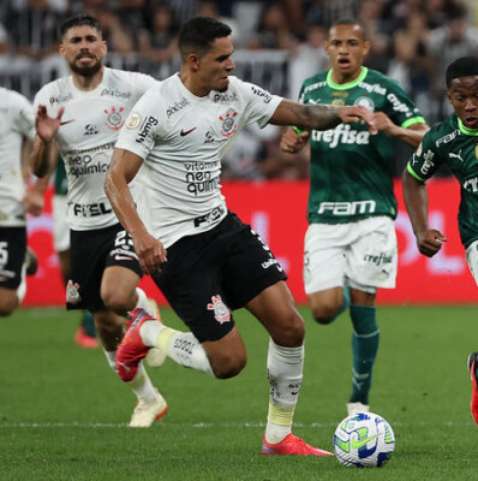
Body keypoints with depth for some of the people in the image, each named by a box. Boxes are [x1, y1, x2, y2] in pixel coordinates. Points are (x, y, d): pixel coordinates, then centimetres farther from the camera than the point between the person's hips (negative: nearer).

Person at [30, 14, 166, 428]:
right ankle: (148, 398, 29)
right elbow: (41, 169, 0)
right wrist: (44, 140, -22)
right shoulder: (50, 98, 1)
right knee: (105, 324, 9)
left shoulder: (133, 86, -9)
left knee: (115, 295, -29)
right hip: (85, 221, 4)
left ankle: (146, 314, 6)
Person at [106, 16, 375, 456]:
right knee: (229, 361, -10)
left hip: (224, 227, 7)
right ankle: (147, 334, 17)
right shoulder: (157, 106, -17)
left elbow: (298, 114, 5)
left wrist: (338, 114, -17)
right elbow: (117, 179, -19)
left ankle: (279, 436, 12)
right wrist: (139, 234, -34)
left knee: (289, 326, -4)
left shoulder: (235, 93, 2)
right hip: (179, 245, -7)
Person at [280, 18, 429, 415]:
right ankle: (343, 291, 30)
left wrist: (394, 130, -24)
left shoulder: (383, 90, -3)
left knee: (362, 304, -6)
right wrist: (292, 141, 3)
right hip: (324, 215, 3)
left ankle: (359, 400, 9)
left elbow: (426, 139, -5)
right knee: (324, 309, -9)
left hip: (371, 213, -3)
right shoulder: (311, 89, 10)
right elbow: (299, 127, 26)